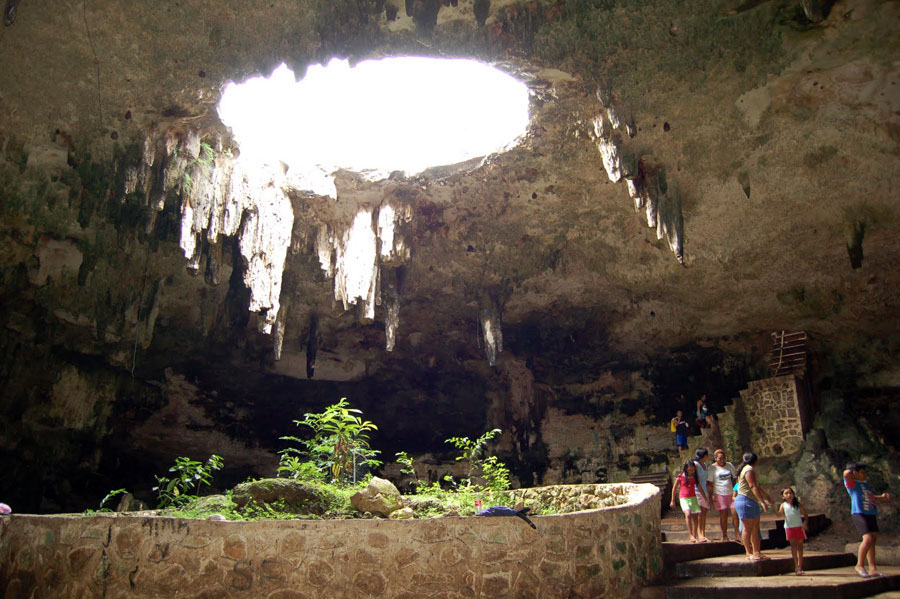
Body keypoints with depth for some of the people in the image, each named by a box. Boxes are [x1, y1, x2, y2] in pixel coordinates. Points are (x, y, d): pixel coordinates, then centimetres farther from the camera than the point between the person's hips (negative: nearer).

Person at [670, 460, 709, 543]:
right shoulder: (680, 477, -6)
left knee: (695, 517, 3)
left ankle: (695, 537, 16)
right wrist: (672, 500, 4)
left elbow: (699, 488, 15)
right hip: (684, 498, -4)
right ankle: (691, 535, -23)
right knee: (688, 514, -25)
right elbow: (674, 488, 1)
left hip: (693, 498, 5)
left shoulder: (694, 477, 5)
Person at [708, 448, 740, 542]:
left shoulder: (730, 465, 9)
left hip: (731, 493, 4)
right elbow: (709, 483, -3)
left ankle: (737, 535, 8)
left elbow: (735, 478, 17)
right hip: (719, 494, -4)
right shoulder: (713, 468, -2)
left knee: (735, 513, -2)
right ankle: (724, 536, 5)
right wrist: (712, 495, -10)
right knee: (723, 515, -3)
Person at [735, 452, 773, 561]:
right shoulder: (749, 470, -14)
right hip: (746, 501, -11)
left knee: (755, 528, 10)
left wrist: (766, 495, 38)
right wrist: (763, 502, -24)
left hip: (752, 502, 11)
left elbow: (755, 486, 30)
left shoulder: (747, 469, 19)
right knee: (748, 528, -6)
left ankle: (756, 552, 13)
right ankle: (749, 553, -2)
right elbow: (753, 487, -22)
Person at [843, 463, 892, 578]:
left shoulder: (866, 483, 23)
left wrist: (882, 497, 16)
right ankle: (860, 565, -9)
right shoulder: (852, 483, -4)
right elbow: (846, 474, -26)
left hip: (871, 514, 9)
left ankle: (872, 569, 11)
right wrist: (850, 471, -2)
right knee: (868, 538, -19)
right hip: (859, 513, -9)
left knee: (873, 540, 7)